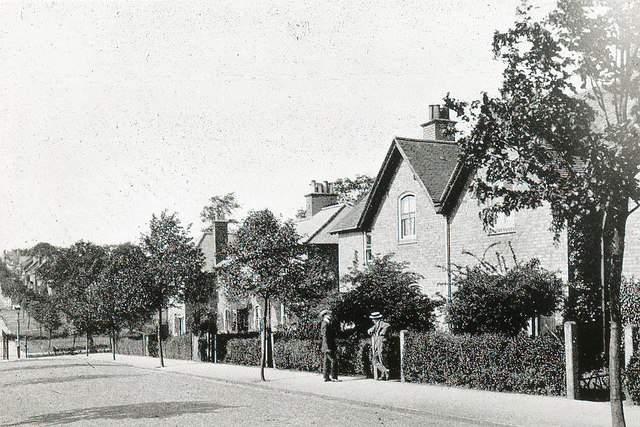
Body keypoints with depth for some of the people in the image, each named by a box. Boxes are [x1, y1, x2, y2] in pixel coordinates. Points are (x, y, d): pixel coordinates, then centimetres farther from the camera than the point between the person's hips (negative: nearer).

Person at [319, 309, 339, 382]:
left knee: (326, 361, 9)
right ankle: (334, 377, -11)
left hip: (326, 348, 10)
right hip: (328, 346, -10)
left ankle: (326, 377, 12)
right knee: (334, 361, -11)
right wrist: (328, 348, -23)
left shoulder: (327, 324, 18)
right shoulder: (326, 324, -13)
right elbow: (325, 337, -19)